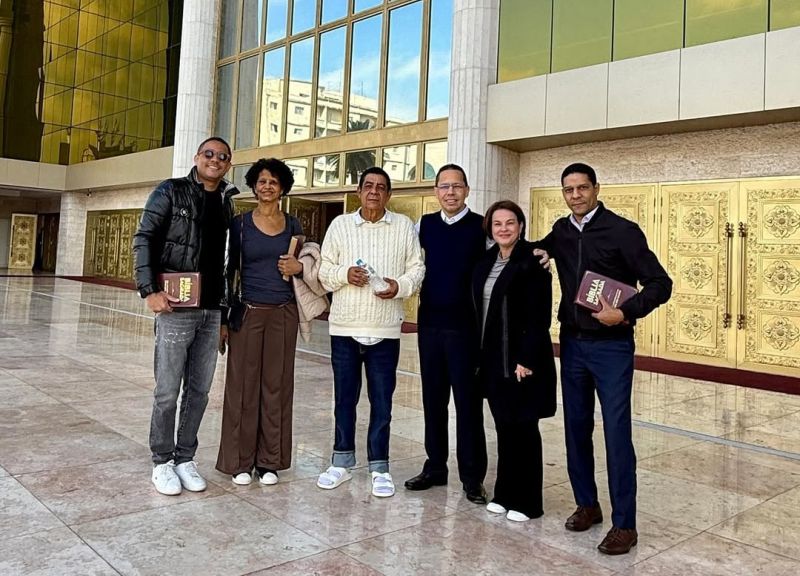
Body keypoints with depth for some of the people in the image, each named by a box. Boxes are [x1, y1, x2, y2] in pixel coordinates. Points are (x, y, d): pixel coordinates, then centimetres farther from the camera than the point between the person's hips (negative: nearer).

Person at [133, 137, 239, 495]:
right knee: (168, 391, 1)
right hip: (176, 307, -5)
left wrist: (225, 310, 13)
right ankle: (162, 461, 18)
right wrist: (149, 290, -16)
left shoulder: (226, 204, 13)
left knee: (199, 390, 10)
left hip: (212, 311, 5)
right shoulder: (171, 192, 0)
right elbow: (143, 240, -6)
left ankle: (185, 458, 24)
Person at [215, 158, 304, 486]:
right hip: (248, 312, -1)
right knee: (243, 385, 2)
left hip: (283, 314, 2)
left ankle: (270, 460, 17)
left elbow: (304, 265, 16)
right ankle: (240, 461, 14)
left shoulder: (293, 225, 7)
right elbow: (230, 270, 3)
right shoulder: (241, 223, 2)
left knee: (276, 385, 6)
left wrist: (299, 268, -8)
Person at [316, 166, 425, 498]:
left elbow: (417, 268, 4)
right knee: (344, 397, 10)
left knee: (382, 401, 5)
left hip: (385, 330, -1)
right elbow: (324, 271, 5)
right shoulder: (340, 225, 5)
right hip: (344, 327, 1)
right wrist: (345, 274, -15)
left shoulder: (404, 226, 4)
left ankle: (379, 467, 16)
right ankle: (342, 462, 24)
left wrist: (400, 285, -15)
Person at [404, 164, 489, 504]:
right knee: (432, 399, 11)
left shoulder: (481, 227, -3)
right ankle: (435, 467, 24)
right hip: (429, 324, 4)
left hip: (465, 326, -4)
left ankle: (472, 476, 13)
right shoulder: (425, 225, 9)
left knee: (468, 402, 3)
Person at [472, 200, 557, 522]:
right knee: (503, 426, 14)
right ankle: (504, 493, 27)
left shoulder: (532, 261, -11)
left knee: (523, 428, 4)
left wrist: (527, 359, -20)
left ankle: (527, 501, 16)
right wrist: (480, 356, 11)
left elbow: (539, 315, -15)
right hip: (493, 359, 7)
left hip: (521, 359, -7)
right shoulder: (487, 262, 11)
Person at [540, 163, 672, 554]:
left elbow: (660, 283, -11)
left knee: (617, 434, -3)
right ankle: (586, 504, 27)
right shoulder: (561, 231, 6)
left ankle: (624, 524, 8)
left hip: (611, 345, -5)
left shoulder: (622, 231, -10)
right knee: (576, 428, 11)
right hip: (572, 343, 5)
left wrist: (625, 313, -24)